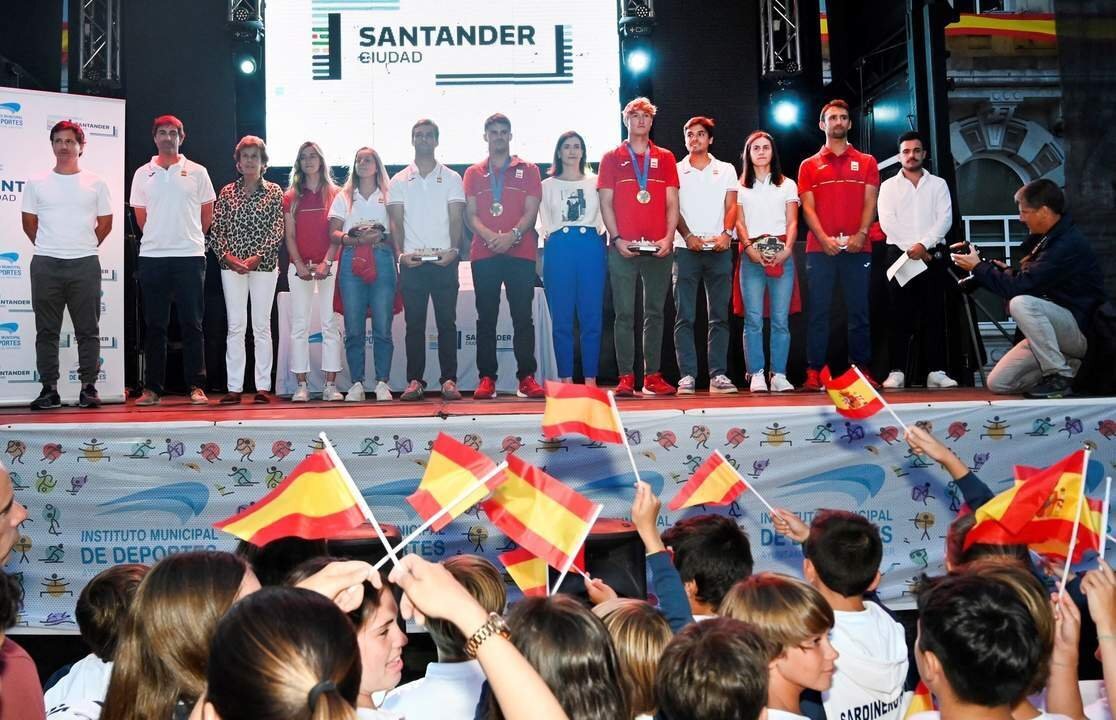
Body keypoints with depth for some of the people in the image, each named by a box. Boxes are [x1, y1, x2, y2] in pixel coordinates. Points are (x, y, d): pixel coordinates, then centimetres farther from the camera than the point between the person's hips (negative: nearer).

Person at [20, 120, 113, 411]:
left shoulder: (95, 184, 5)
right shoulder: (36, 184, 7)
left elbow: (105, 223, 11)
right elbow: (29, 222, 13)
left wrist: (85, 248, 9)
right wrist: (47, 248, 10)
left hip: (85, 265, -1)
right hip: (45, 265, 1)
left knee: (88, 330, 1)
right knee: (47, 330, 4)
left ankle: (89, 387, 7)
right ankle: (49, 389, 9)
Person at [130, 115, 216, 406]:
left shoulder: (196, 172, 6)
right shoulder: (142, 174, 10)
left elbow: (207, 213, 12)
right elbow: (141, 217, 16)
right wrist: (160, 239, 14)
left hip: (190, 256, -2)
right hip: (152, 257, 2)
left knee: (192, 324, -1)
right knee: (154, 325, 4)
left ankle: (196, 386, 2)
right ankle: (152, 387, 9)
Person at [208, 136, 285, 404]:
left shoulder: (274, 191, 5)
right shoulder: (227, 192, 11)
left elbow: (277, 230, -2)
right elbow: (216, 229, 7)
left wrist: (258, 257, -13)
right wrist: (227, 255, -9)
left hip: (263, 265, -1)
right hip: (231, 266, 2)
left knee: (262, 326, 0)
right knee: (235, 326, 0)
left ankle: (263, 387, 3)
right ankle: (234, 387, 3)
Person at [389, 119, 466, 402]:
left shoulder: (451, 178, 10)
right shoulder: (399, 180, 12)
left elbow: (456, 217, 3)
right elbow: (396, 220, 6)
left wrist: (454, 249, -12)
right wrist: (401, 253, -8)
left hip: (444, 260, -1)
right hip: (412, 261, 1)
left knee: (447, 322, -1)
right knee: (414, 323, 2)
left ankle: (449, 379, 2)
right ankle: (415, 380, 6)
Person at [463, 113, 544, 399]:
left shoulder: (527, 170, 11)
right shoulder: (473, 173, 15)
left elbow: (531, 211, 3)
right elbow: (470, 213, 7)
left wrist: (512, 235, -15)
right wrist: (489, 236, -12)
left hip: (520, 252, -1)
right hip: (484, 254, 1)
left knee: (523, 316, -2)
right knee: (486, 317, 1)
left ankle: (527, 377, 0)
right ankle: (486, 378, 3)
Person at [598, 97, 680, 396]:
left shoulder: (665, 158, 14)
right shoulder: (612, 158, 10)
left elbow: (672, 203, 9)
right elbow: (606, 203, 4)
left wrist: (668, 237, -6)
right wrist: (617, 239, -9)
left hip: (659, 249, 2)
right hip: (623, 248, -1)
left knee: (655, 313, 3)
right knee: (624, 314, -3)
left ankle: (653, 376, 7)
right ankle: (626, 377, 0)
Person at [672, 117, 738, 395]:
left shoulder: (726, 170, 14)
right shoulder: (676, 171, 10)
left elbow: (731, 206, 7)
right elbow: (672, 209, 3)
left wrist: (726, 233, -11)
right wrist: (688, 236, -12)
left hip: (719, 250, 1)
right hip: (685, 249, -1)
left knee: (719, 315, 0)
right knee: (684, 316, -5)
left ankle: (718, 374, 3)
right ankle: (687, 375, -3)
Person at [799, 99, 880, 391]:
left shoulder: (866, 162, 14)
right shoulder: (809, 165, 13)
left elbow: (869, 203, 5)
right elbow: (808, 207, 4)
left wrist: (861, 234, -11)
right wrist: (824, 239, -11)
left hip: (857, 248, 1)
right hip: (819, 248, 0)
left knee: (859, 311, 2)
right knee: (818, 311, -2)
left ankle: (861, 369, 7)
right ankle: (814, 372, -2)